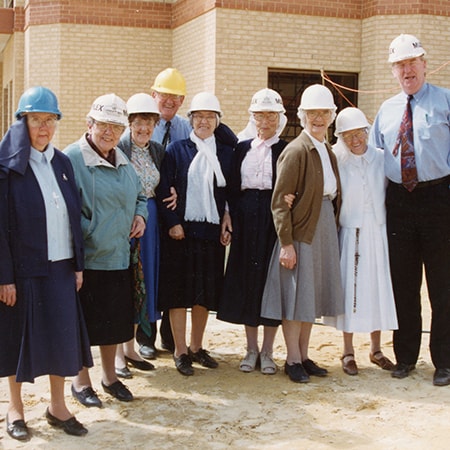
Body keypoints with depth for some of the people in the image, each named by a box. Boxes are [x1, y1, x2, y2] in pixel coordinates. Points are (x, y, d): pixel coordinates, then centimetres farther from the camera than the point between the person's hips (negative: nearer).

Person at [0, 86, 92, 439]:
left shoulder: (62, 163, 8)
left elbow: (74, 215, 10)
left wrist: (78, 264, 6)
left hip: (60, 266, 5)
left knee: (62, 334, 8)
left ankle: (58, 406, 23)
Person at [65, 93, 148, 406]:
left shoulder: (123, 161, 12)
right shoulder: (72, 158, -13)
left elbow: (139, 195, 25)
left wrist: (140, 215, 7)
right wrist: (86, 234, -18)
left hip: (119, 256, 7)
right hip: (87, 257, -7)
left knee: (114, 321, 15)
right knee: (85, 321, 5)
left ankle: (110, 375, 32)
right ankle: (81, 382, 21)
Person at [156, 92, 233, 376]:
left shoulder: (226, 153, 9)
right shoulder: (177, 150, 0)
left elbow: (231, 193, 9)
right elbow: (164, 191, -3)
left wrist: (227, 223, -3)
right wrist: (172, 223, -11)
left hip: (212, 230, 3)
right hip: (181, 230, -3)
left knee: (206, 292, 9)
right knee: (179, 291, 1)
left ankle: (196, 347, 24)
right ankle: (180, 352, 12)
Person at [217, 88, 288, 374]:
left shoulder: (287, 150, 2)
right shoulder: (242, 149, 12)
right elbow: (233, 189, 11)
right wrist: (232, 221, 2)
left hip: (273, 220, -3)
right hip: (246, 221, 3)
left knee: (271, 279, 0)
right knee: (246, 281, 6)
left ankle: (267, 351, 11)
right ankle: (252, 349, 18)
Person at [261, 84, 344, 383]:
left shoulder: (328, 151, 13)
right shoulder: (296, 150, -12)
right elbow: (280, 200, -16)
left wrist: (332, 228, 7)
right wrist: (286, 243, -19)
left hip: (324, 229, 8)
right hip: (300, 231, -8)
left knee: (313, 296, 13)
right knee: (296, 295, -1)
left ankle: (304, 355, 23)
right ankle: (293, 360, 11)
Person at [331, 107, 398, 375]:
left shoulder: (382, 158, 2)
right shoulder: (336, 161, -3)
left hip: (378, 233, 2)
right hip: (350, 234, -2)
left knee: (378, 289, 8)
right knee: (350, 290, 2)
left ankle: (376, 349, 23)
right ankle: (348, 351, 15)